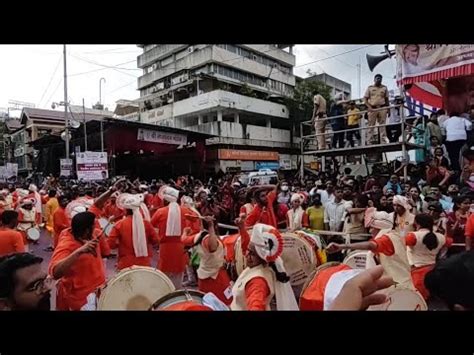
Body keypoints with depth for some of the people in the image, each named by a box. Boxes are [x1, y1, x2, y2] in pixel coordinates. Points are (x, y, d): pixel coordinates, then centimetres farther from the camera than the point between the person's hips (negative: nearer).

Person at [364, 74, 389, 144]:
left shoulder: (384, 88, 15)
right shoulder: (369, 88, 9)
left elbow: (386, 99, 16)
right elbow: (365, 99, 4)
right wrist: (369, 107, -12)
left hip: (382, 108, 2)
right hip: (372, 108, -2)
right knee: (371, 126, -4)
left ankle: (383, 142, -2)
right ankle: (369, 142, -4)